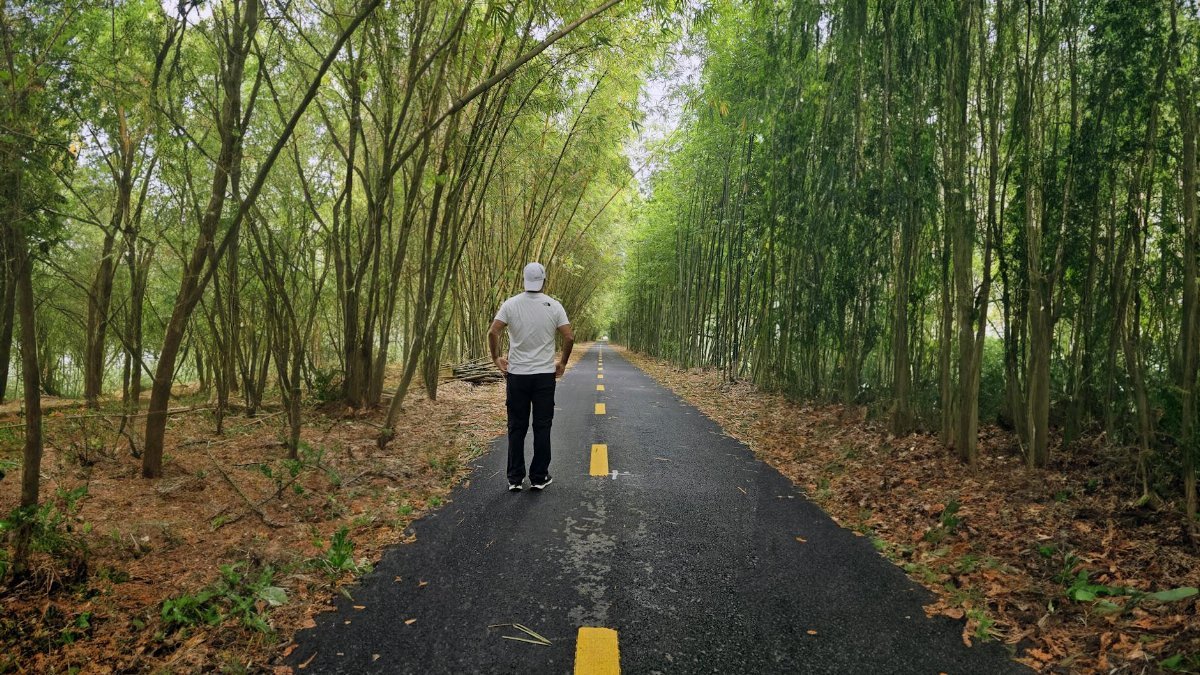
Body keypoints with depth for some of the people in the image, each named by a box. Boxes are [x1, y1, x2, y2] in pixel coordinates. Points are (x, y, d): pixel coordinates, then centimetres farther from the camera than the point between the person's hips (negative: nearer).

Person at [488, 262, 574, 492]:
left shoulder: (511, 304, -4)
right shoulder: (553, 306, -4)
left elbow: (492, 332, -9)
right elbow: (569, 337, -7)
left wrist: (496, 358, 6)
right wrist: (563, 363, 8)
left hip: (516, 374, 1)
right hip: (545, 375, -1)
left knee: (517, 427, 9)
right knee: (542, 427, 7)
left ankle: (515, 479, 11)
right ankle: (539, 478, 11)